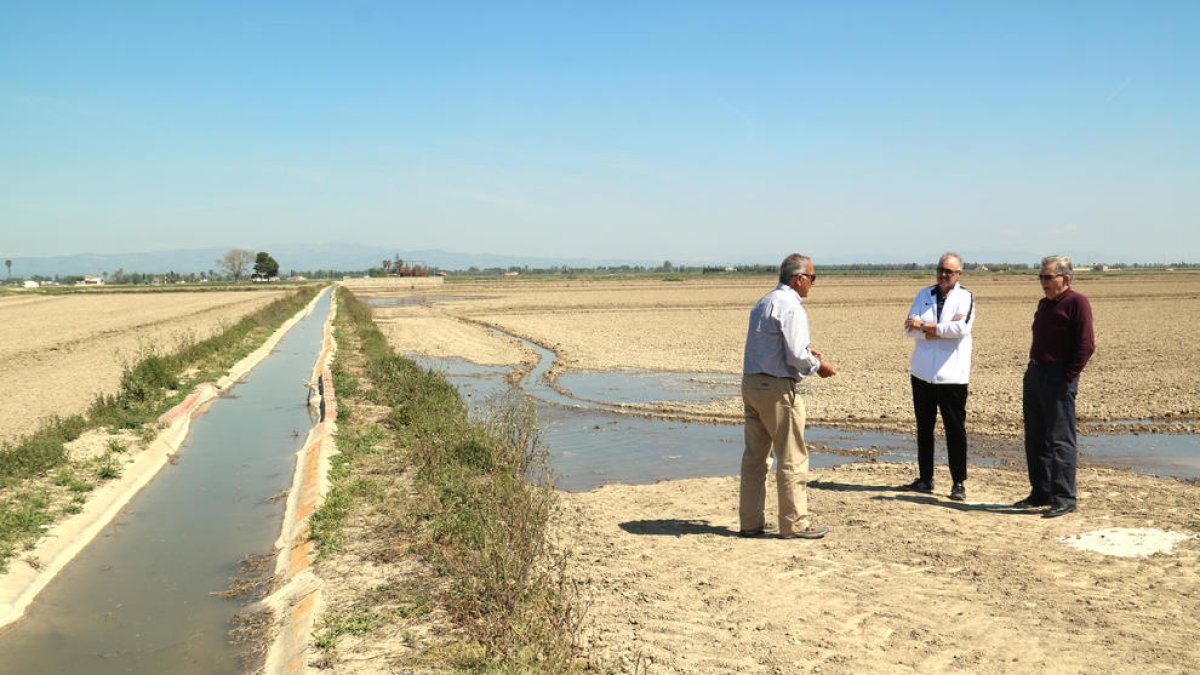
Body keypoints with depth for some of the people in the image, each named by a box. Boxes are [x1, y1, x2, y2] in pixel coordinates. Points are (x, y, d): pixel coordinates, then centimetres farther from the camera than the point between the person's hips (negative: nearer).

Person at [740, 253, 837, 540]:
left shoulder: (763, 303, 14)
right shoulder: (790, 306, -14)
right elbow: (795, 357, -20)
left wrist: (804, 350, 20)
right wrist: (818, 366, -2)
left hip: (751, 384, 9)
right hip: (778, 389, -9)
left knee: (754, 455, 13)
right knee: (792, 458, 1)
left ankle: (750, 521, 19)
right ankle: (794, 523, 8)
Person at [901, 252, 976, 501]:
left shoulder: (965, 297, -2)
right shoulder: (924, 294, 10)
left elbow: (961, 328, -19)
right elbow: (910, 327, -1)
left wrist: (926, 326, -11)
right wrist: (943, 329, -13)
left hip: (952, 375, -4)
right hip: (922, 373, 4)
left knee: (955, 430, 0)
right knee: (924, 428, 12)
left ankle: (959, 483, 9)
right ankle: (925, 478, 23)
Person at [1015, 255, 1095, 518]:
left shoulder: (1076, 302, -10)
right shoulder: (1044, 304, 17)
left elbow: (1086, 345, -15)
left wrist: (1067, 378, -16)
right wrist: (1034, 370, 13)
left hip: (1058, 378, -9)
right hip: (1034, 374, 9)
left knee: (1060, 441, -5)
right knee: (1035, 439, 13)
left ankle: (1064, 498, 1)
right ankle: (1041, 493, 23)